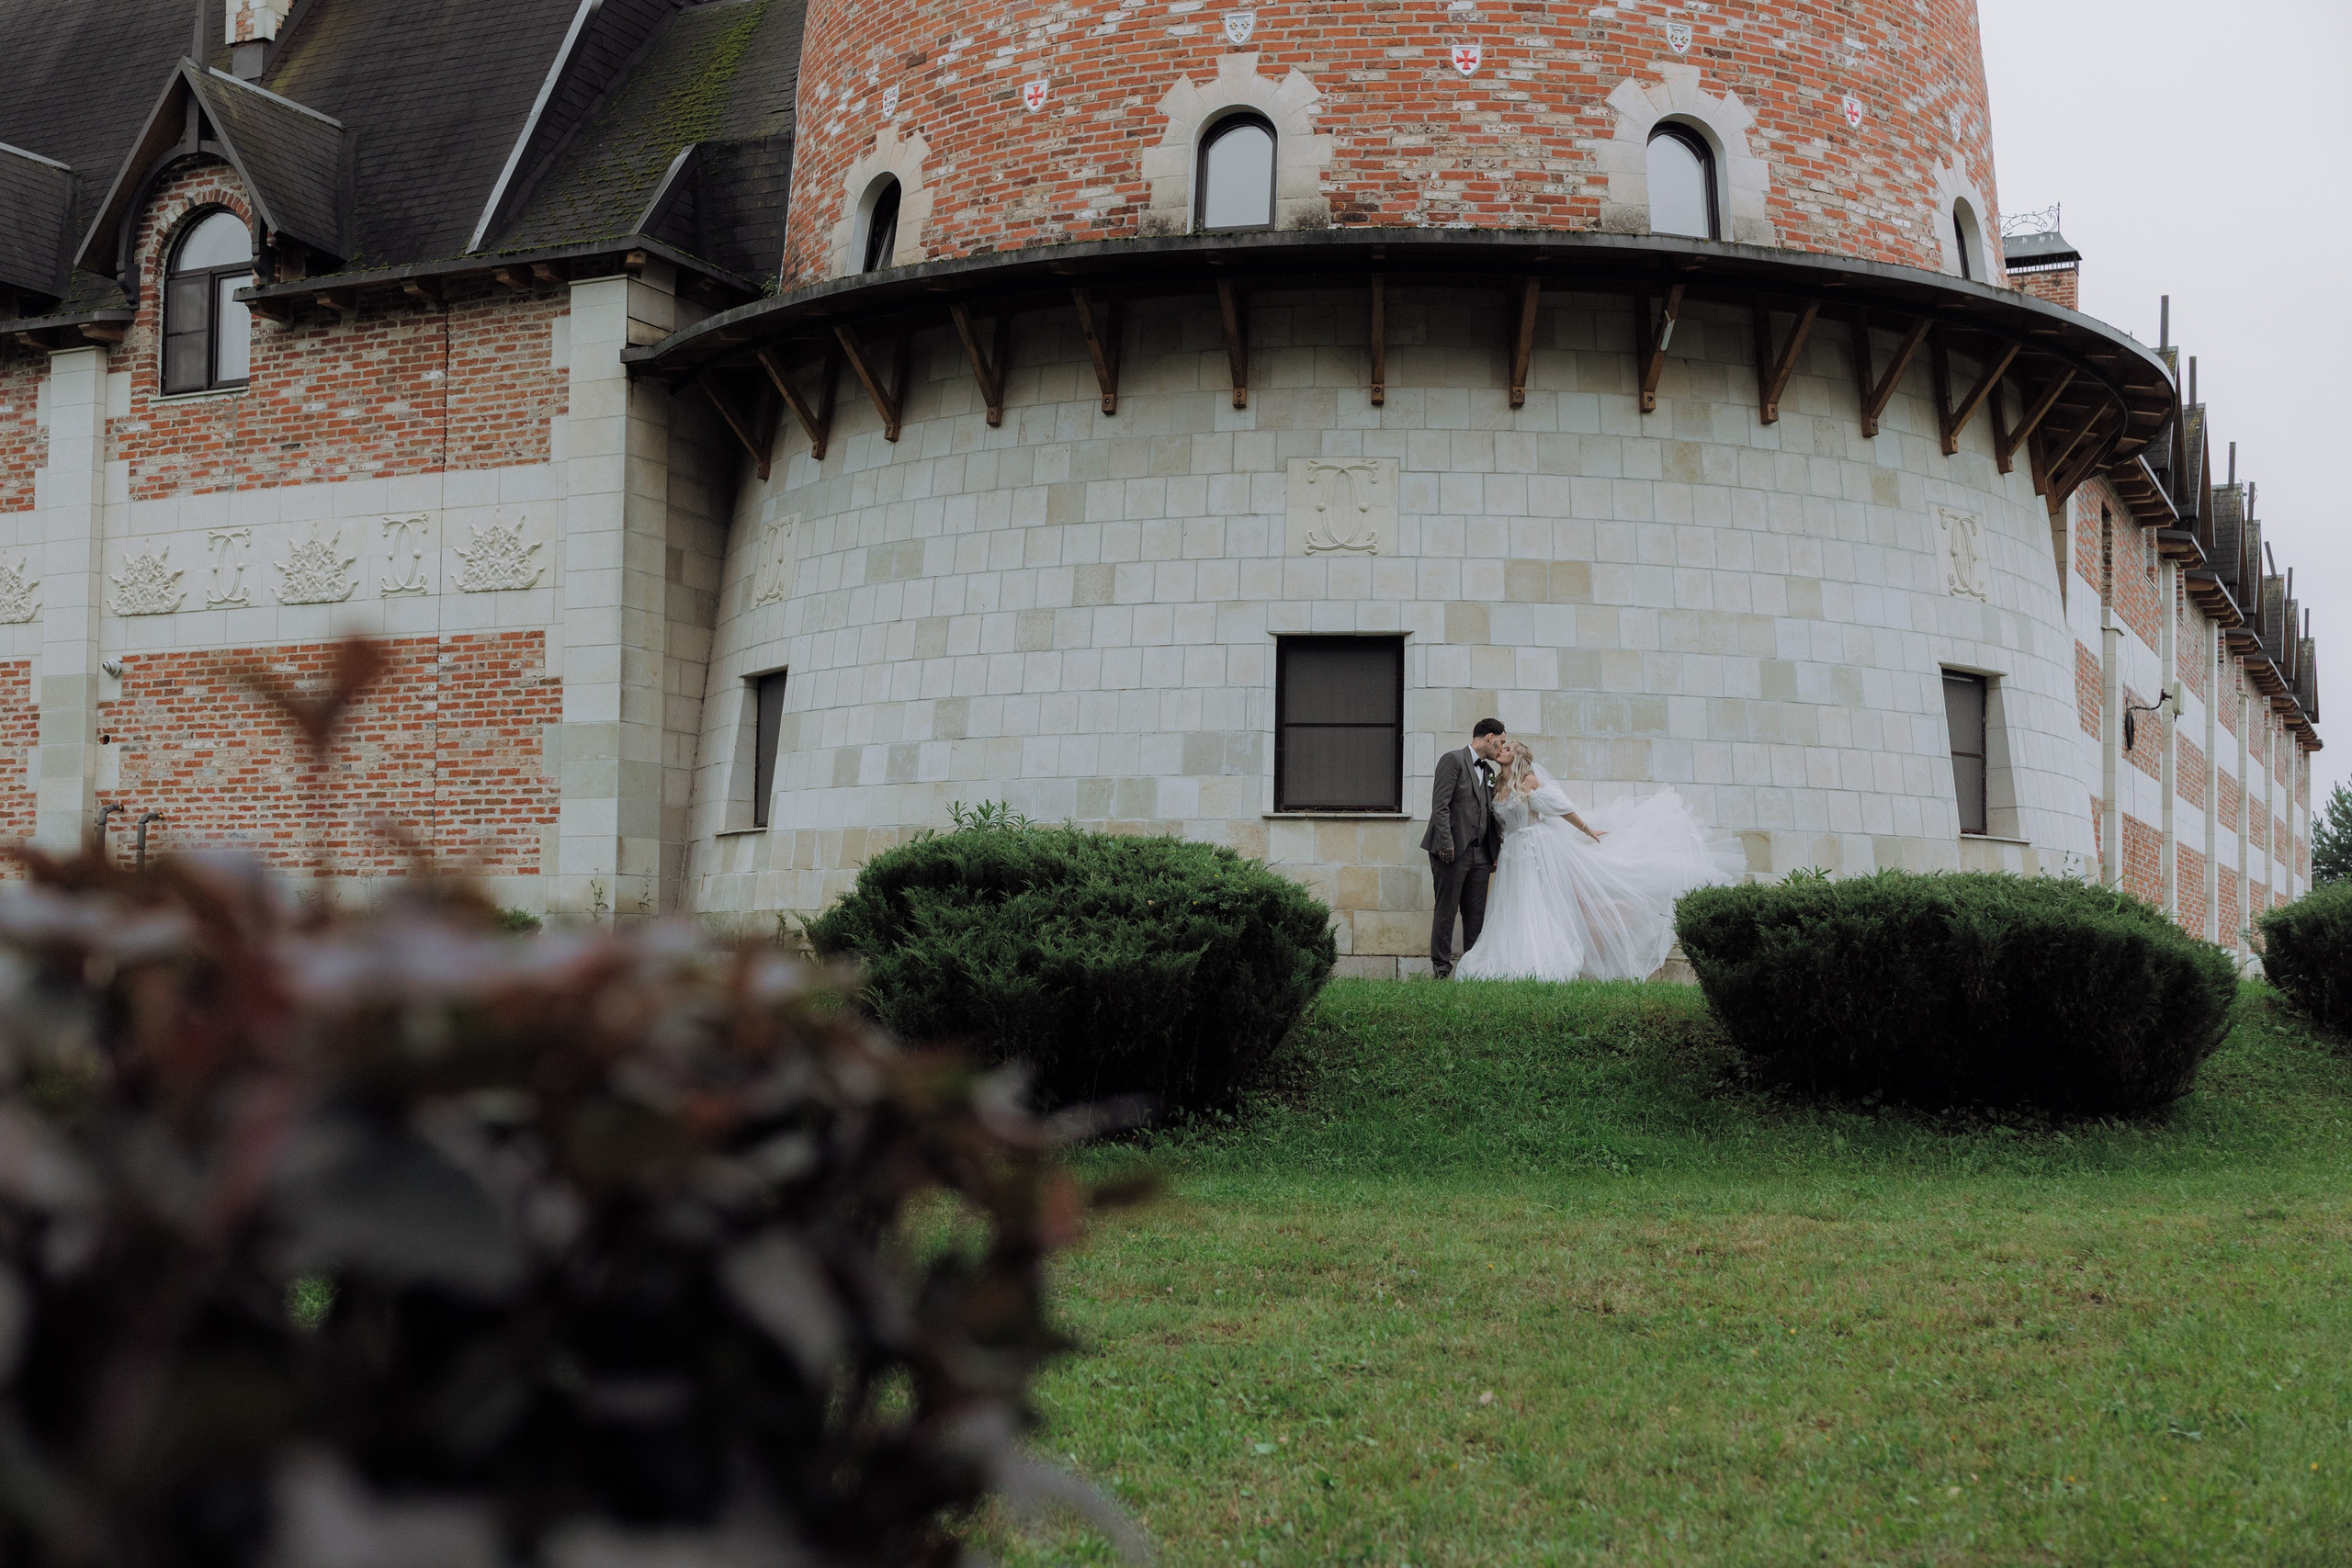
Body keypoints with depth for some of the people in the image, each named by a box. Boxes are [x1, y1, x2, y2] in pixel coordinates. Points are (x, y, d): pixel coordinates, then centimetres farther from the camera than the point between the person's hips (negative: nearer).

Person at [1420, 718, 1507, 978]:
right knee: (1446, 912, -2)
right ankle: (1441, 968, 2)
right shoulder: (1453, 760, -5)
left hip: (1479, 854, 7)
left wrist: (1496, 850, 12)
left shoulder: (1489, 771, 20)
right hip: (1454, 850, -7)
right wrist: (1446, 843, -19)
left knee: (1476, 915, 6)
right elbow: (1440, 805, -12)